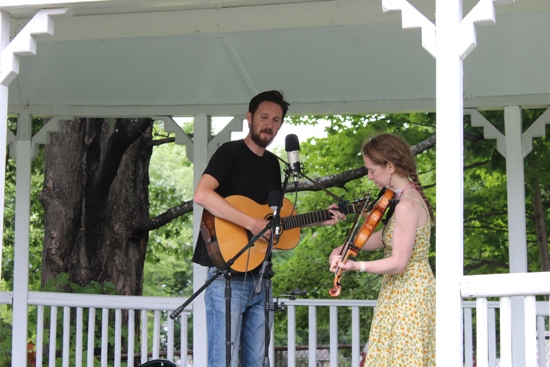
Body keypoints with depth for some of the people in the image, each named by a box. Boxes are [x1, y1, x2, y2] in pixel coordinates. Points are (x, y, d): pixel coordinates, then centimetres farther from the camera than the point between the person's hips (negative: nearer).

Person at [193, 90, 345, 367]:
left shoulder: (273, 164, 17)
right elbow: (202, 195, -24)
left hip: (259, 275, 8)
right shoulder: (230, 152, -6)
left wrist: (319, 219, 12)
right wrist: (252, 224, -25)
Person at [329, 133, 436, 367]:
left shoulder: (406, 206, -22)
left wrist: (356, 266, -35)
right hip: (409, 290, 10)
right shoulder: (408, 196, 8)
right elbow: (384, 239, 13)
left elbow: (398, 263, -25)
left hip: (407, 293, -10)